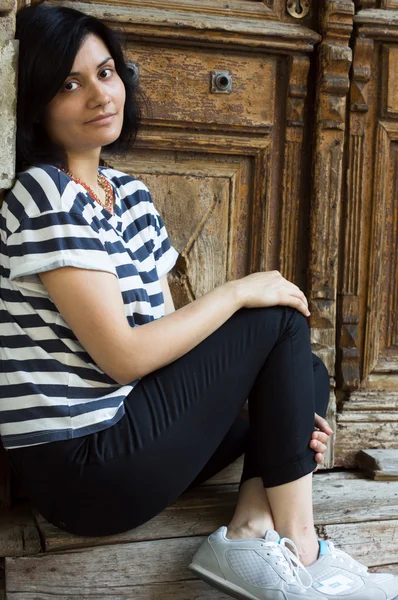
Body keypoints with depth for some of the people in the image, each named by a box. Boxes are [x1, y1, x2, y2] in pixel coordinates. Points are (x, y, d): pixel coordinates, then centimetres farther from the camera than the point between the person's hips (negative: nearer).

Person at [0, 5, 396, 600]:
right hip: (84, 469, -8)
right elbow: (125, 356, -20)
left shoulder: (130, 193, 11)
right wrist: (238, 292, -9)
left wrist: (288, 415, 0)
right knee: (279, 318, -6)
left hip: (121, 431, 8)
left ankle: (250, 531, -8)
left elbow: (165, 329, 9)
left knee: (309, 374, 10)